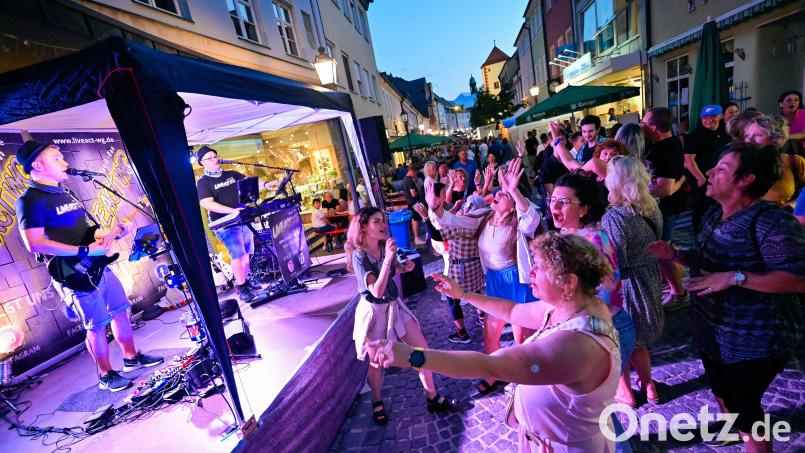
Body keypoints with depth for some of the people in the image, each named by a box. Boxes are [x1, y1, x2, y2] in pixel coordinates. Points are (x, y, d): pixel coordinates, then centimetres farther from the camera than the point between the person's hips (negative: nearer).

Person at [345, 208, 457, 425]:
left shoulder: (385, 246, -4)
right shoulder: (359, 255, -22)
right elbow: (377, 291, -32)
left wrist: (404, 267, -5)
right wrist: (387, 259, -39)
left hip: (394, 306, 6)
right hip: (374, 312, -5)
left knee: (422, 349, 6)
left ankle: (432, 397, 26)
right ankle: (377, 403, 40)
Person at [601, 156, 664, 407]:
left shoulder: (614, 216, -27)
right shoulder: (653, 209, -2)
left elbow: (614, 264, -26)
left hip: (625, 286, -7)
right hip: (649, 280, 8)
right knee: (637, 340, 27)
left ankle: (625, 393, 34)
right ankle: (648, 386, 45)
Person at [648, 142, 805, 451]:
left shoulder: (771, 221, -24)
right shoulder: (713, 214, 2)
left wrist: (736, 278, -36)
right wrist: (676, 255, -3)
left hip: (754, 339, -8)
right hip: (711, 329, 8)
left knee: (743, 405, 8)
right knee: (721, 391, 27)